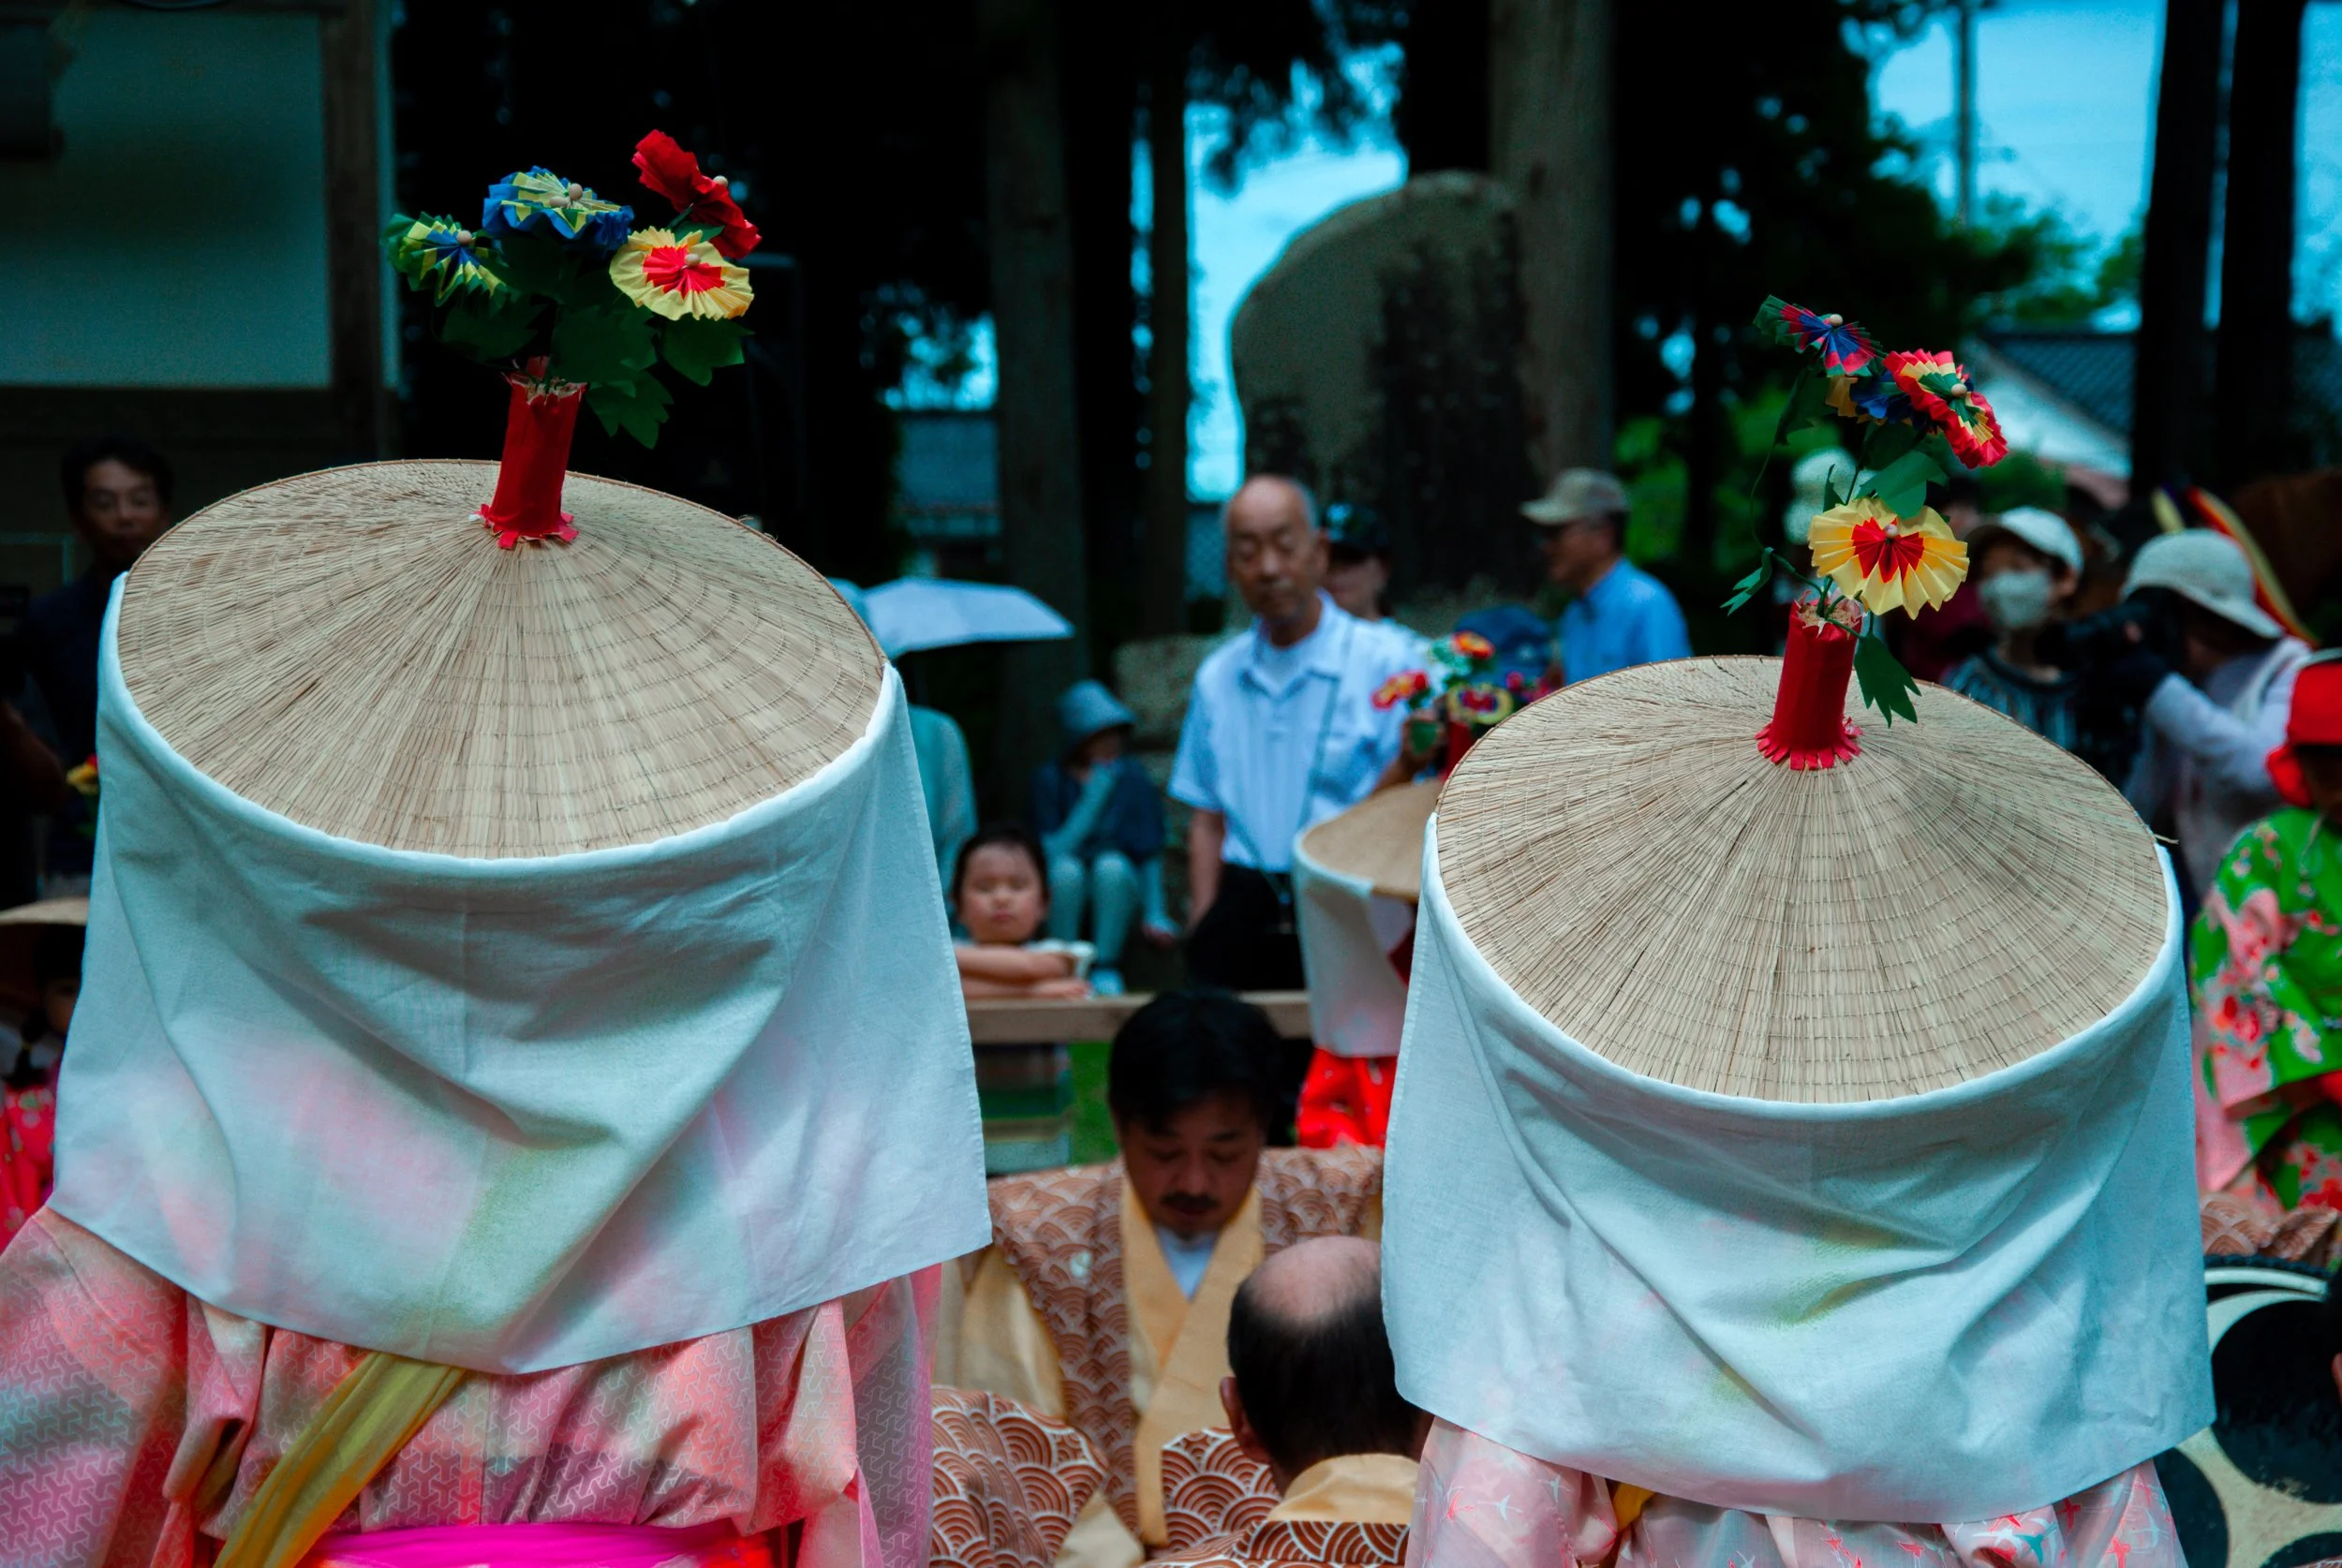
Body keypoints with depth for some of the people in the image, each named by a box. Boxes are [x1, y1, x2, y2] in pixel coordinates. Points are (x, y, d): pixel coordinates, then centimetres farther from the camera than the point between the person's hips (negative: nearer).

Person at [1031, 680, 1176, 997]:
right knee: (1065, 869, -33)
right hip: (1063, 895, -1)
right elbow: (1052, 851, -15)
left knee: (1111, 864, -31)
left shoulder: (1132, 777, 1)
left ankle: (1106, 968, -19)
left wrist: (1154, 914, -11)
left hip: (1116, 889, 1)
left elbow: (1150, 854, 0)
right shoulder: (1050, 778, -4)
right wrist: (1094, 797, -20)